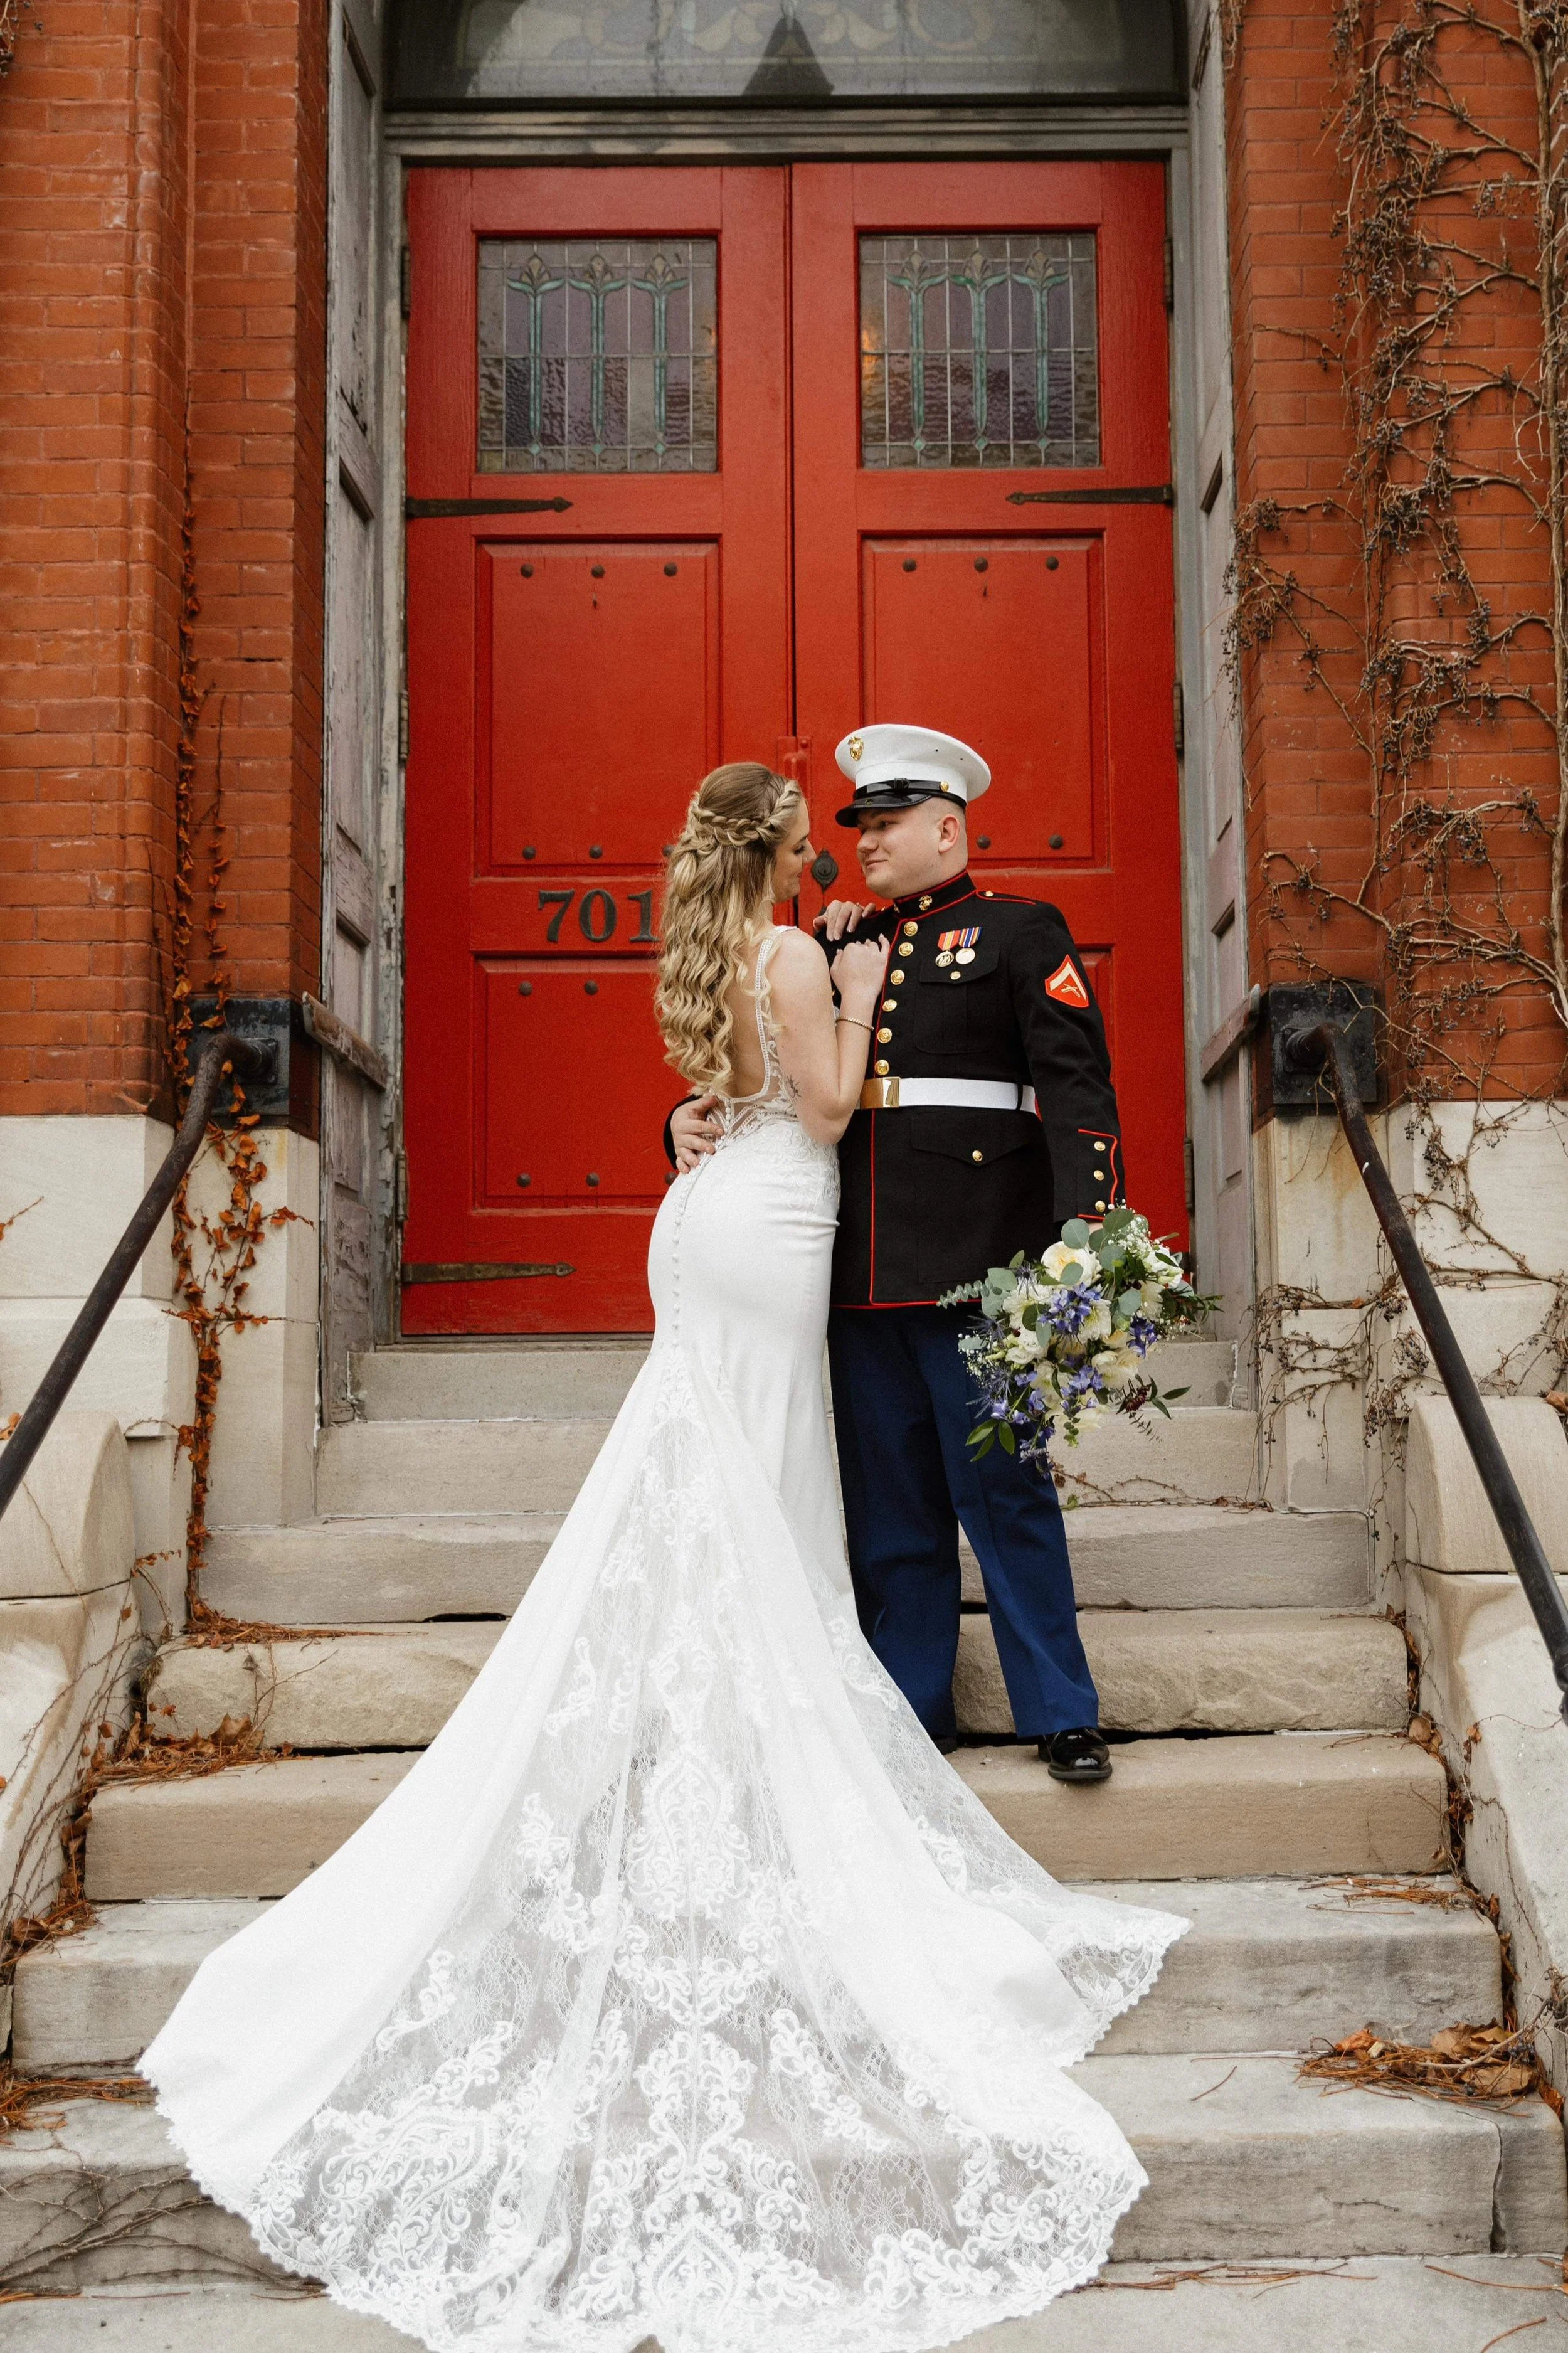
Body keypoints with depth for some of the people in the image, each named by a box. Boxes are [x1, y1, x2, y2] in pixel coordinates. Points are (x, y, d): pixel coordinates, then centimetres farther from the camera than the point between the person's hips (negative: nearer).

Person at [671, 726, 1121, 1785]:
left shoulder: (1021, 932, 2)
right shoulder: (841, 944, 18)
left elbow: (1078, 1085, -8)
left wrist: (1082, 1234, -20)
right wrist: (695, 1115, 1)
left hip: (975, 1262, -5)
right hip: (861, 1267, 5)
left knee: (1003, 1490, -1)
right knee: (889, 1501, 10)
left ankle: (1062, 1714, 10)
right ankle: (913, 1708, 21)